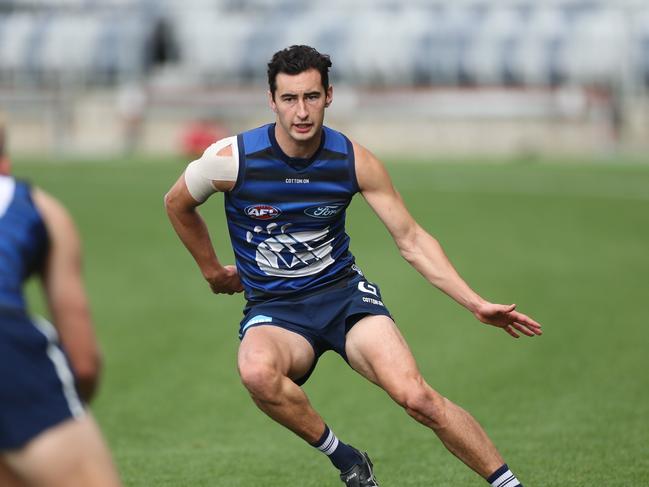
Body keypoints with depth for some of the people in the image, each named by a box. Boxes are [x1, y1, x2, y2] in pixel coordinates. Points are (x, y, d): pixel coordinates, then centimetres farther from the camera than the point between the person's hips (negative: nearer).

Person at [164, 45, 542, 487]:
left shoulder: (354, 161, -7)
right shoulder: (232, 159, -13)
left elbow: (412, 241, 1)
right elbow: (178, 204, 10)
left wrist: (477, 304, -6)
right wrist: (213, 271, 16)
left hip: (344, 292, 1)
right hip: (273, 309, -1)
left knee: (417, 397, -23)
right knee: (257, 372, -38)